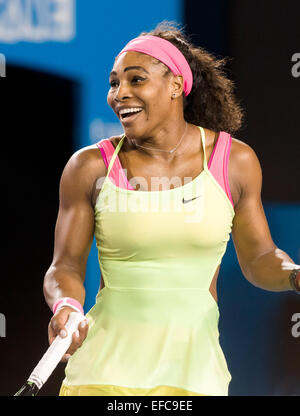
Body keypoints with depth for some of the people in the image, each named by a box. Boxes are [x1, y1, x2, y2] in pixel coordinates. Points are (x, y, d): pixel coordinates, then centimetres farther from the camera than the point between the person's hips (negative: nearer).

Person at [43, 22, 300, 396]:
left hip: (194, 368, 1)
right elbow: (66, 268, 2)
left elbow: (258, 257, 12)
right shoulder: (90, 166, -1)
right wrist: (66, 306, -19)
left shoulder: (235, 161, 2)